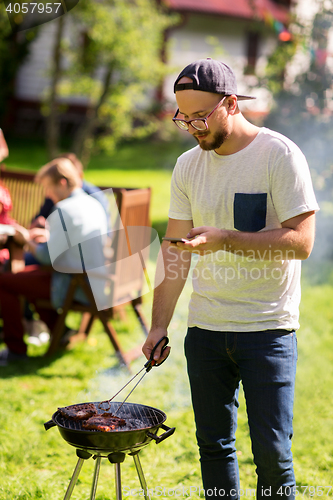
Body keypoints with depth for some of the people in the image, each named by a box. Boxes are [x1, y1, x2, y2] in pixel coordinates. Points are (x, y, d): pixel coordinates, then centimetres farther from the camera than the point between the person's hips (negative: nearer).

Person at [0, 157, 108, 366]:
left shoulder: (63, 210, -18)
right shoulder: (94, 204, 8)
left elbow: (49, 258, -17)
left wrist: (26, 240, 0)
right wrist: (49, 235, 16)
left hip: (75, 288, -9)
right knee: (33, 273, 28)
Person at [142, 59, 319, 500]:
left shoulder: (279, 155, -8)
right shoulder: (188, 166, 8)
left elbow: (301, 242, -14)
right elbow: (175, 250, 11)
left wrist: (225, 239, -22)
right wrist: (159, 326, 7)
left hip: (267, 330, -5)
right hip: (205, 329, 5)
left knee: (272, 451, -4)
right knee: (214, 445, 10)